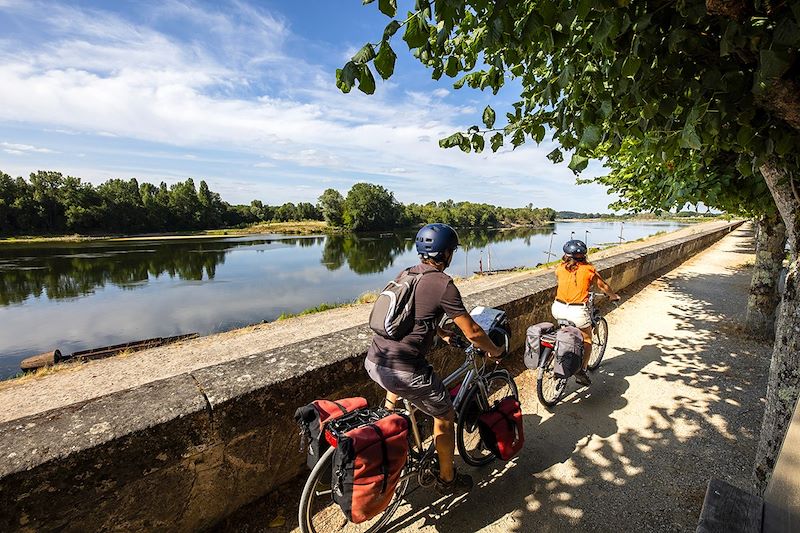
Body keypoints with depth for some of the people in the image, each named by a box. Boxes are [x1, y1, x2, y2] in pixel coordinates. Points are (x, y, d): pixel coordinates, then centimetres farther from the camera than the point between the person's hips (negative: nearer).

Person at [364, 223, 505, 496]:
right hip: (404, 370, -7)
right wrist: (494, 350, 13)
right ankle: (448, 480, 38)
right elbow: (472, 332, -7)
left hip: (373, 362, 7)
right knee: (445, 417, 19)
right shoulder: (443, 283, -11)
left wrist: (442, 333, 38)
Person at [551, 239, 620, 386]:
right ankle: (582, 370, 16)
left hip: (558, 309, 3)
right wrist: (613, 296, 34)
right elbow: (603, 286, 13)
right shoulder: (588, 269, -1)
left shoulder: (560, 268, 5)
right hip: (577, 312, -3)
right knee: (587, 339, 20)